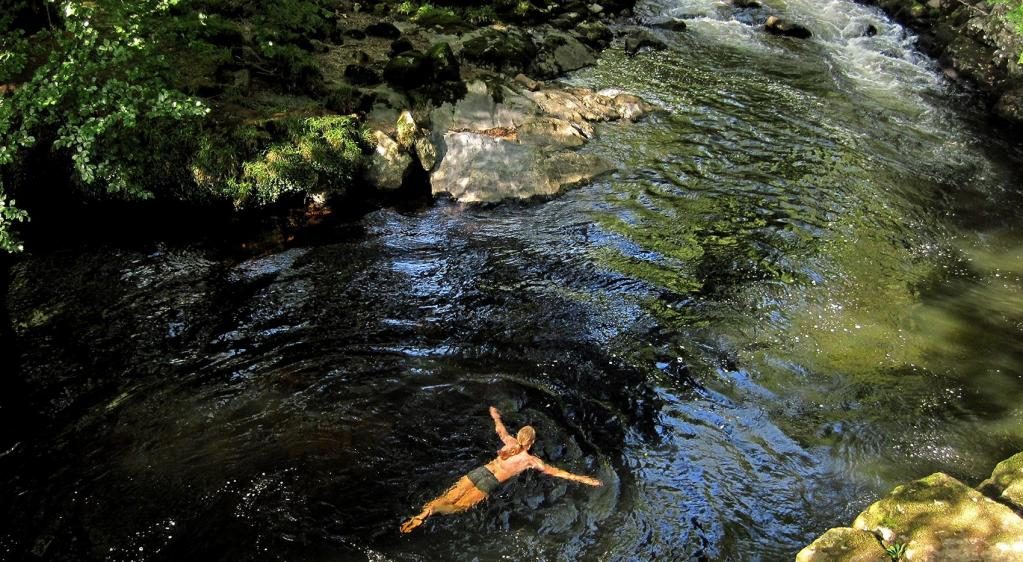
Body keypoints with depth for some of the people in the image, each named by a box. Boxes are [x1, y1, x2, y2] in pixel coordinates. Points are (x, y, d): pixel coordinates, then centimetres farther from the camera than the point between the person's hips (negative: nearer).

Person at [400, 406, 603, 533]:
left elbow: (500, 429, 36)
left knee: (449, 498, -6)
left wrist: (495, 415, 58)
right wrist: (583, 479, 8)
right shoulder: (531, 460, 3)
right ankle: (431, 509, -36)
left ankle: (422, 514, -27)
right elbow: (557, 472, 4)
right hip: (490, 482, -4)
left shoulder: (510, 442, 15)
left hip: (481, 471, 4)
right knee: (460, 505, -12)